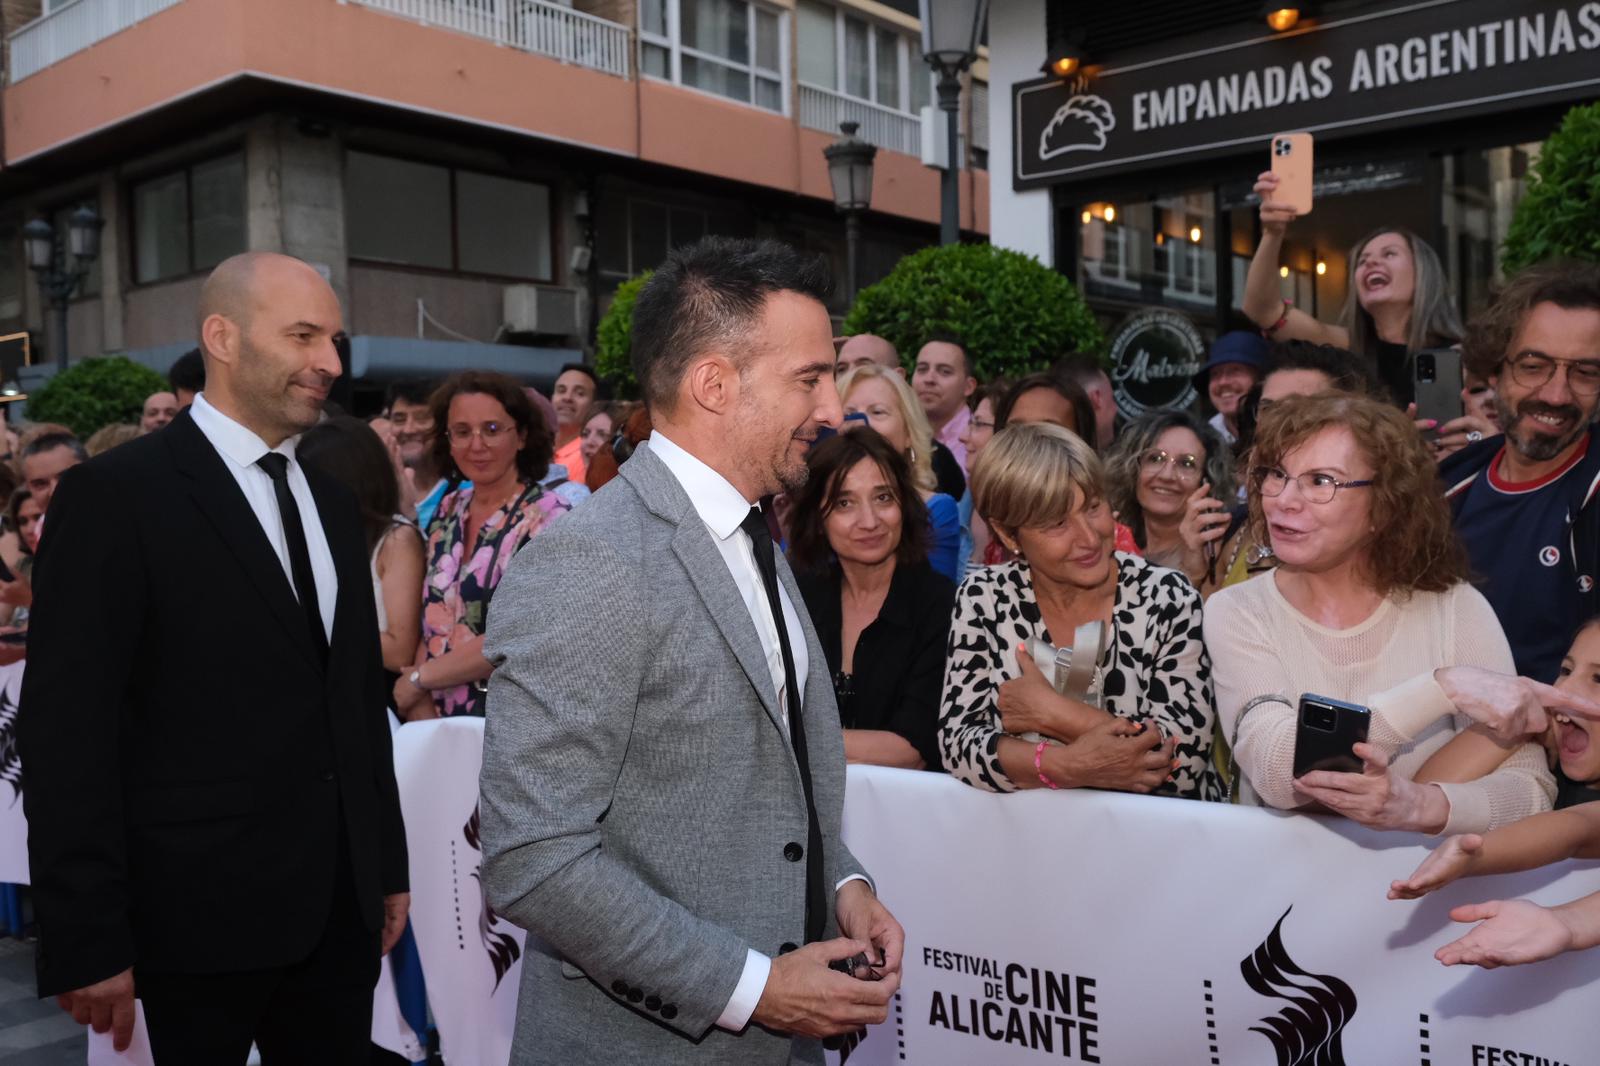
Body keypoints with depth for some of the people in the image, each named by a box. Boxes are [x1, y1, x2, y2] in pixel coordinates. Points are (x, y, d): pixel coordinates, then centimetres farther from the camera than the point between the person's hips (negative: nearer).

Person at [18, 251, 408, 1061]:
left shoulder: (331, 504, 12)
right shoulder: (115, 494, -9)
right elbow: (67, 730, -13)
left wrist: (389, 865, 14)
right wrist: (88, 943, -14)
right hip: (201, 915, -6)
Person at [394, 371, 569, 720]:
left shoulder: (548, 517, -14)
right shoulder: (448, 510, 5)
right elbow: (432, 616, 7)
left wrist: (418, 677, -11)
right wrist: (419, 702, -8)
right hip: (438, 716, 5)